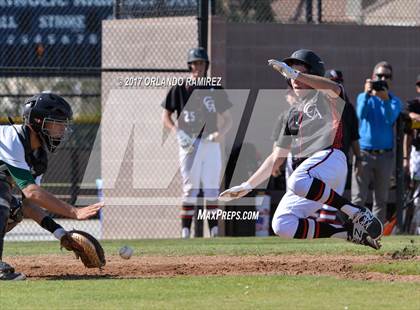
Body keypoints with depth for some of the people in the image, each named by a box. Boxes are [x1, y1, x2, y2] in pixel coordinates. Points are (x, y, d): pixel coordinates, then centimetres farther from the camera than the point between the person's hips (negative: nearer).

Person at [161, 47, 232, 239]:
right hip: (189, 145, -2)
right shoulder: (179, 89, 5)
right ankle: (185, 233, -6)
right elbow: (166, 118, 6)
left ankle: (214, 232, 3)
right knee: (191, 189, -7)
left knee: (211, 190, 2)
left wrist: (220, 133, -9)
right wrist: (177, 131, -13)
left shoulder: (215, 90, 11)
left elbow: (227, 119, 12)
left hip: (211, 144, 2)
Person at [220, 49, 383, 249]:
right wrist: (248, 186, 27)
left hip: (329, 157, -8)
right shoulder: (294, 113, 29)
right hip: (303, 169, 8)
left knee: (298, 183, -40)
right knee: (282, 226, -11)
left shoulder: (323, 97, 10)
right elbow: (277, 157, 31)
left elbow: (334, 89, -19)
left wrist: (293, 73, -21)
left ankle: (358, 214, -27)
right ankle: (351, 232, -6)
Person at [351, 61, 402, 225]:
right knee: (358, 198, -8)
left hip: (385, 155, 1)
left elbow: (391, 118, -15)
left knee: (381, 199, 5)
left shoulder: (394, 101, 7)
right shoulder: (364, 98, 8)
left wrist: (386, 99, -33)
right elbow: (361, 114, -14)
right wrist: (367, 94, -29)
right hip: (364, 154, -1)